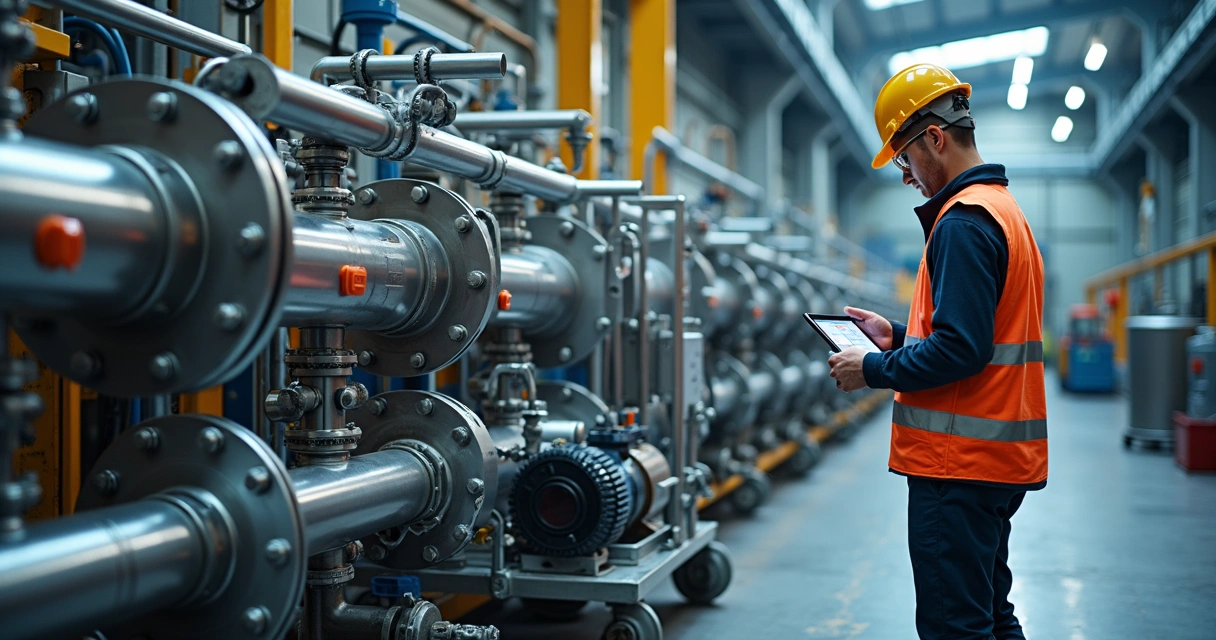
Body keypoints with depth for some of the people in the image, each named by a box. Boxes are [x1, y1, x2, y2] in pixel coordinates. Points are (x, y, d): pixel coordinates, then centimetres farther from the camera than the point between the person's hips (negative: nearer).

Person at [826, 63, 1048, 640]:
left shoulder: (963, 221, -16)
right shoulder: (1004, 208, 16)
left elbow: (960, 350, -23)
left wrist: (874, 370, -12)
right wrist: (899, 335, 17)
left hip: (958, 462, -11)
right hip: (1002, 457, 11)